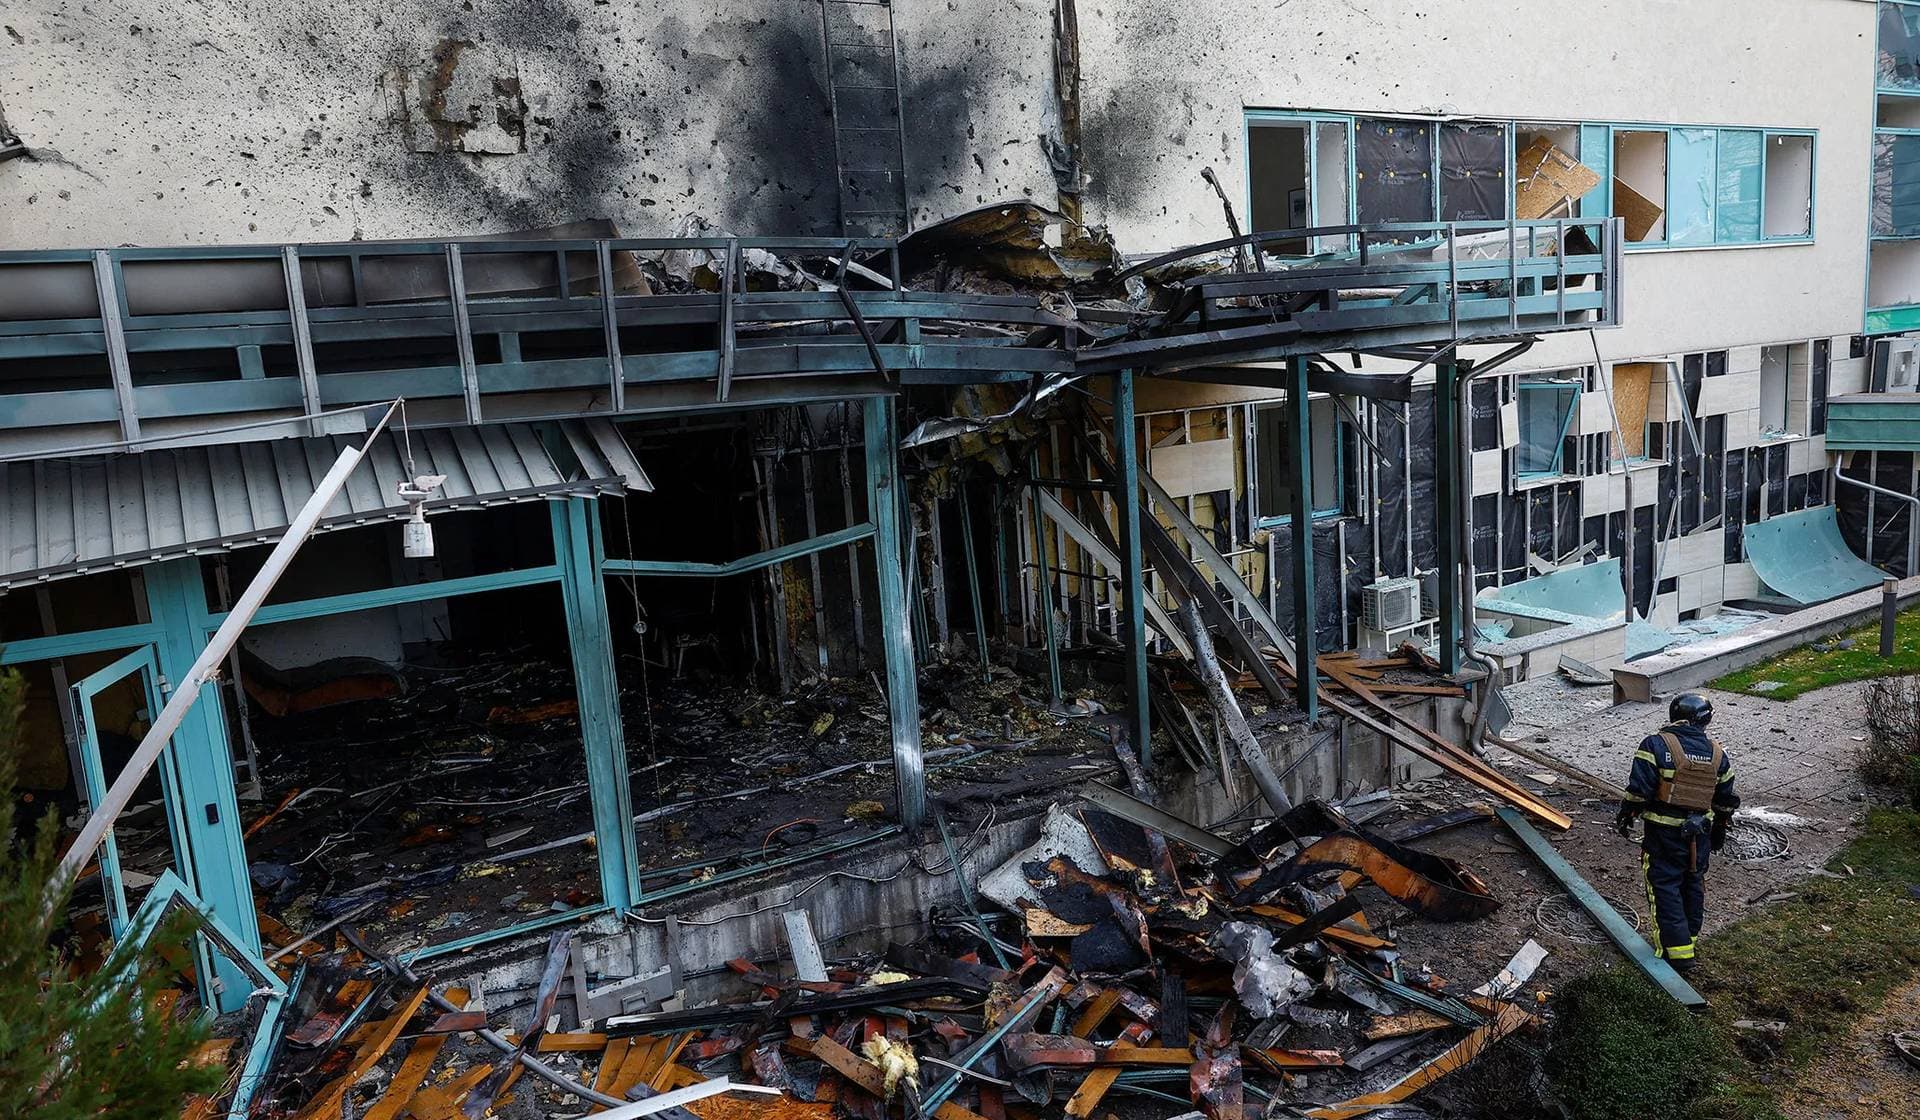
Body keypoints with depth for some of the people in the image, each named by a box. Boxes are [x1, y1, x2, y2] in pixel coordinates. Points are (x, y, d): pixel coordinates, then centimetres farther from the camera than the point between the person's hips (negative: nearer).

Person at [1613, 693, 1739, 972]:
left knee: (1664, 886, 2)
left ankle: (1677, 951, 2)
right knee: (1693, 884, 20)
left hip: (1663, 833, -5)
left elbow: (1638, 790, -17)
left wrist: (1624, 818, -2)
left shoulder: (1656, 745, -15)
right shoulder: (1717, 754, 3)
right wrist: (1718, 832, 25)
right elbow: (1725, 800, 12)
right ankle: (1689, 937, 34)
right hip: (1699, 833, 5)